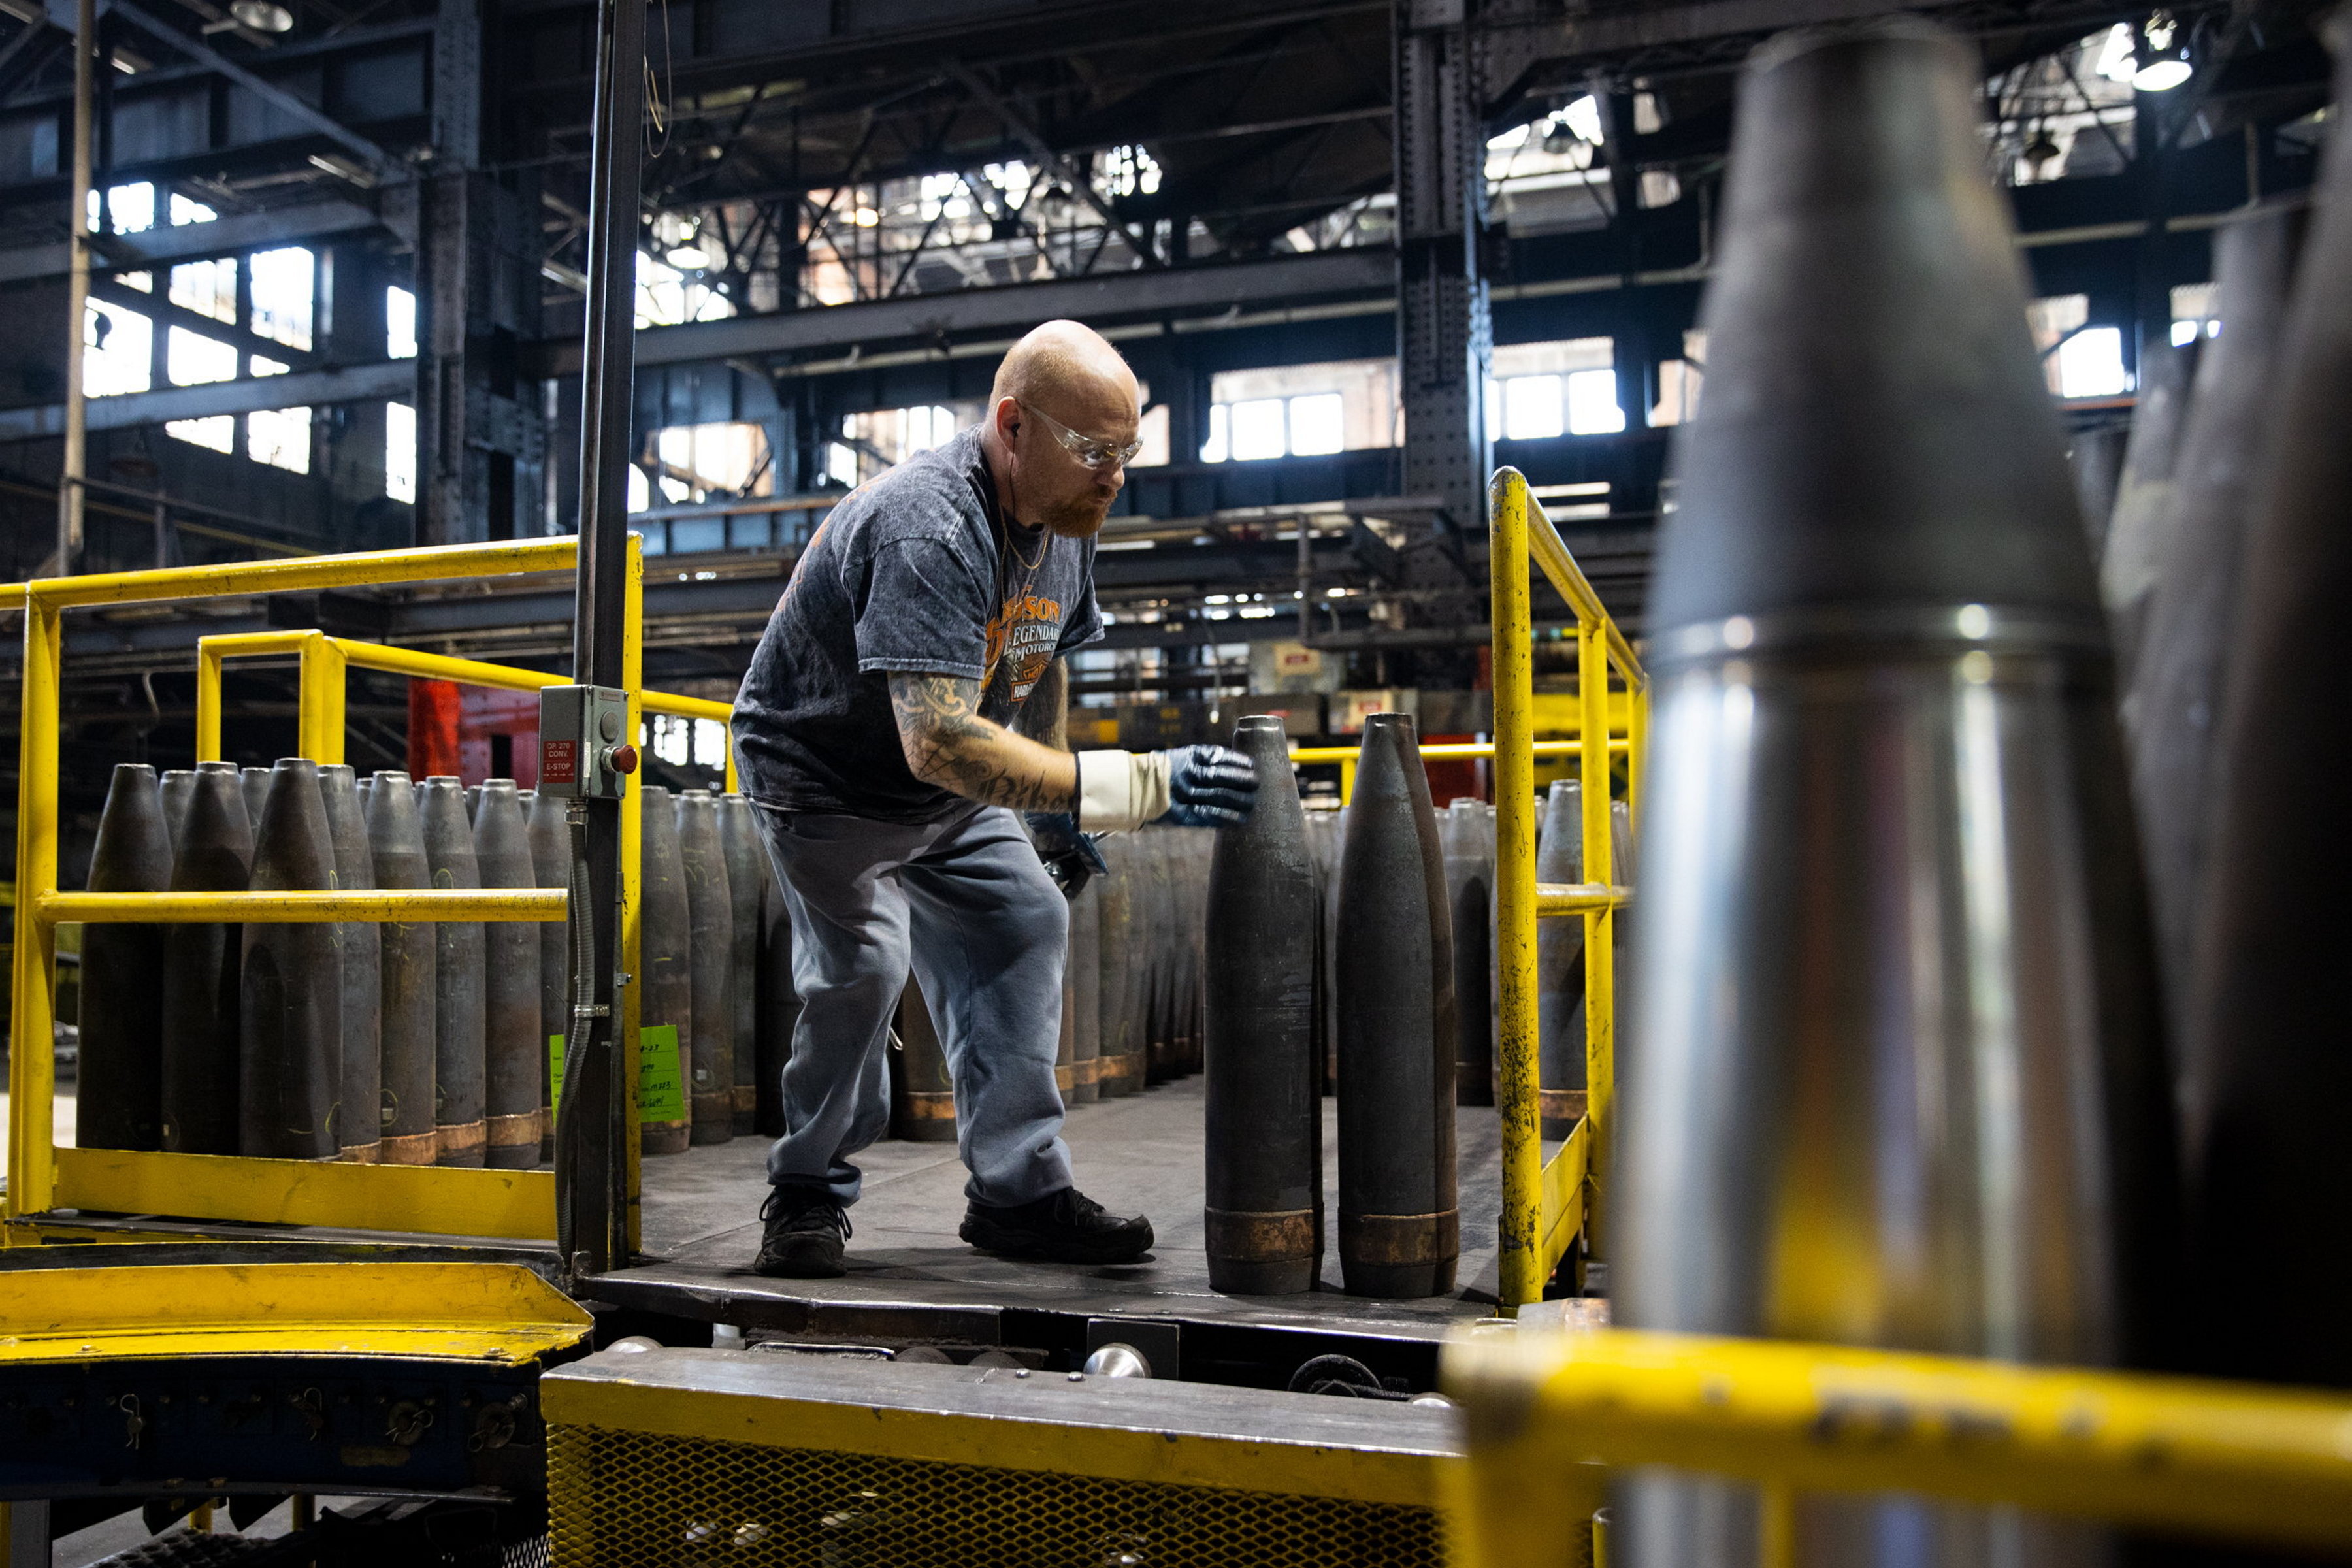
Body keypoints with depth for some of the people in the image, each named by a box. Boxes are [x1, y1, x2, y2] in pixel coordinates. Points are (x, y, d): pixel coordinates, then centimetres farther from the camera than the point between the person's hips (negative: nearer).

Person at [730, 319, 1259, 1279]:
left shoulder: (1061, 522, -7)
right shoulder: (930, 530, -36)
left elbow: (1041, 664, 12)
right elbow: (938, 742, -47)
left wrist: (1054, 813, 8)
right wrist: (1138, 787, -51)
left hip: (947, 791, 8)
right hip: (824, 777, -8)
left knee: (1025, 924, -1)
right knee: (860, 960, -21)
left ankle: (1019, 1190, 6)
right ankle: (809, 1193, 1)